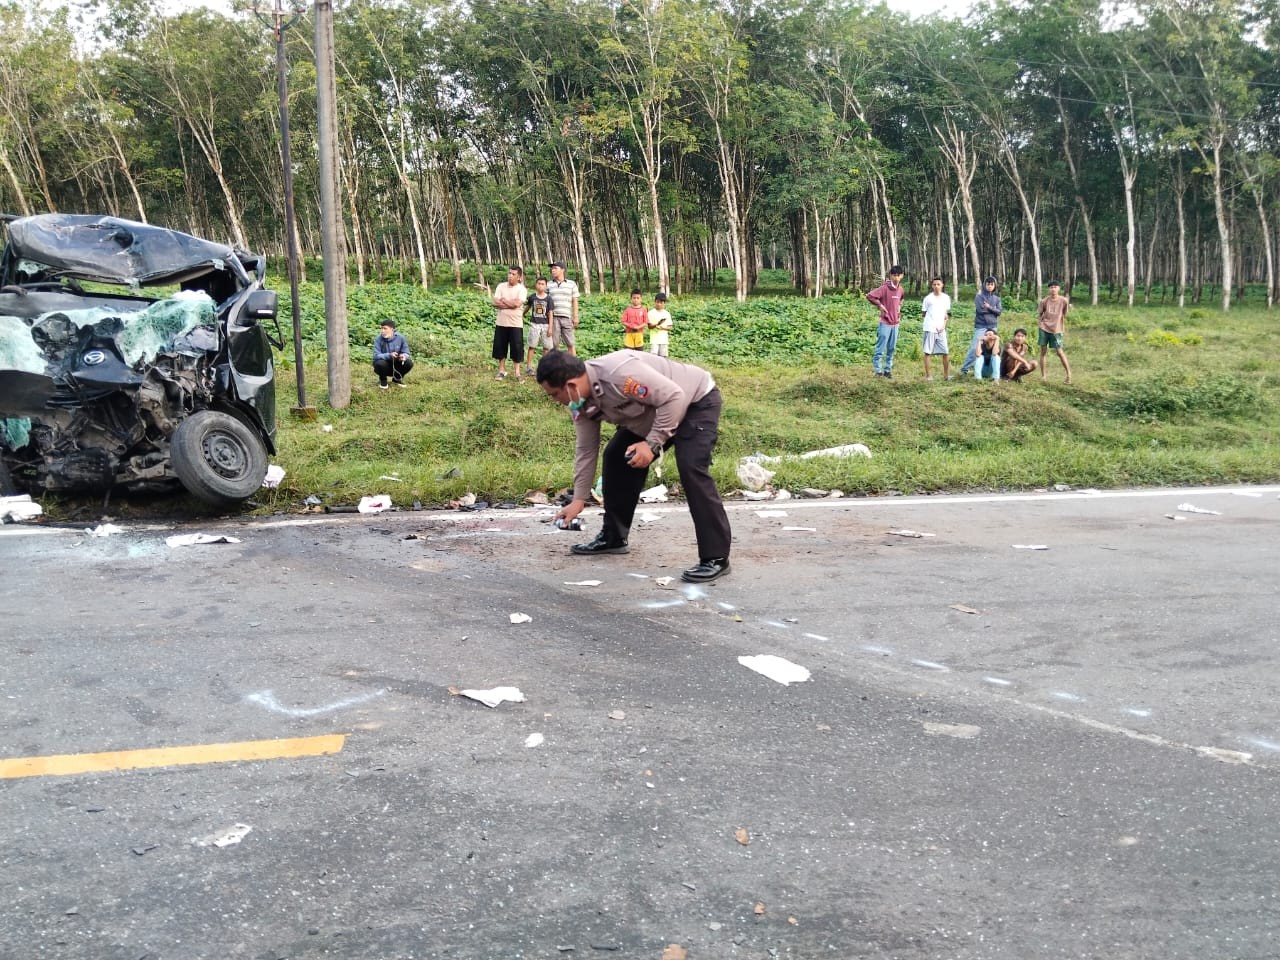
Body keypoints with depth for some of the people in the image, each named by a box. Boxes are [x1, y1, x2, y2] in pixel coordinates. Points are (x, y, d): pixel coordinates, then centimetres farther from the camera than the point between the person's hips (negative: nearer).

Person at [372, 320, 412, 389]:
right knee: (380, 363, -35)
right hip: (385, 367, -2)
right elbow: (376, 356, -24)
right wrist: (389, 355, -40)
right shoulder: (378, 339, -16)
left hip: (396, 367, 2)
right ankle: (383, 380, 1)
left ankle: (397, 378, 8)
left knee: (409, 363, -23)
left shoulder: (400, 337, -11)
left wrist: (404, 356, -32)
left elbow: (406, 352, -7)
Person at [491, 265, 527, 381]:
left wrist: (503, 300, -8)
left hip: (516, 324, -3)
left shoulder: (522, 289, -6)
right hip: (501, 323, 3)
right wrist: (511, 305, -14)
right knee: (500, 347, 8)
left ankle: (517, 372, 11)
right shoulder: (501, 286, 3)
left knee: (517, 348, 1)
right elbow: (495, 303, -7)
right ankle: (502, 370, 21)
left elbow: (517, 304, -20)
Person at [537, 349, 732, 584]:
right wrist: (578, 499, 4)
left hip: (696, 401, -9)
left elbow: (674, 397, -33)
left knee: (690, 468, -25)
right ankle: (612, 538, 18)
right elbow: (586, 450, 2)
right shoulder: (580, 402, -9)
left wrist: (652, 443, -32)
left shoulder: (619, 372, -37)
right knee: (615, 457, 4)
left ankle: (715, 558, -21)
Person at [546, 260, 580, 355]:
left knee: (570, 343, -3)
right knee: (554, 344, 0)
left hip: (567, 318, -1)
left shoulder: (571, 284, 11)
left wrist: (575, 317, 2)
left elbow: (575, 302, 9)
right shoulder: (549, 285, 12)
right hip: (553, 317, 1)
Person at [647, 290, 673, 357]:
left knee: (662, 356, 4)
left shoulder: (667, 313, 7)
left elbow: (670, 327, 6)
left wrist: (663, 327, -14)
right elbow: (649, 326, -5)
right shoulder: (651, 313, 0)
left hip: (664, 339, 3)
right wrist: (657, 324, -24)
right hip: (654, 339, -3)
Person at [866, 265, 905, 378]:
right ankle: (878, 370, 1)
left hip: (895, 323, 7)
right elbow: (870, 296, -19)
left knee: (891, 349, 11)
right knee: (880, 348, -5)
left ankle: (888, 370, 19)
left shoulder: (900, 289, 9)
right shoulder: (885, 288, -13)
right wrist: (880, 305, -13)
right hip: (885, 323, -7)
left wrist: (899, 307, 15)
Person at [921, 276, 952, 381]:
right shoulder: (928, 298, -1)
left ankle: (947, 374, 13)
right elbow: (924, 313, 5)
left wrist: (944, 325, 0)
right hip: (930, 328, -3)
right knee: (928, 352, -1)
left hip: (941, 329, 3)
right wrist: (932, 319, -4)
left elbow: (947, 313, 12)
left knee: (946, 352, 3)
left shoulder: (946, 298, 7)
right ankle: (928, 375, 5)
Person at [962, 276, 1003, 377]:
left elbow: (999, 311, 1)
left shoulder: (997, 298, 12)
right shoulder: (979, 297, 0)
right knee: (974, 347, -11)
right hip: (981, 326, -4)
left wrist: (989, 307, -10)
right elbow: (980, 310, -14)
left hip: (993, 326, 4)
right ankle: (965, 368, -10)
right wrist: (993, 310, -3)